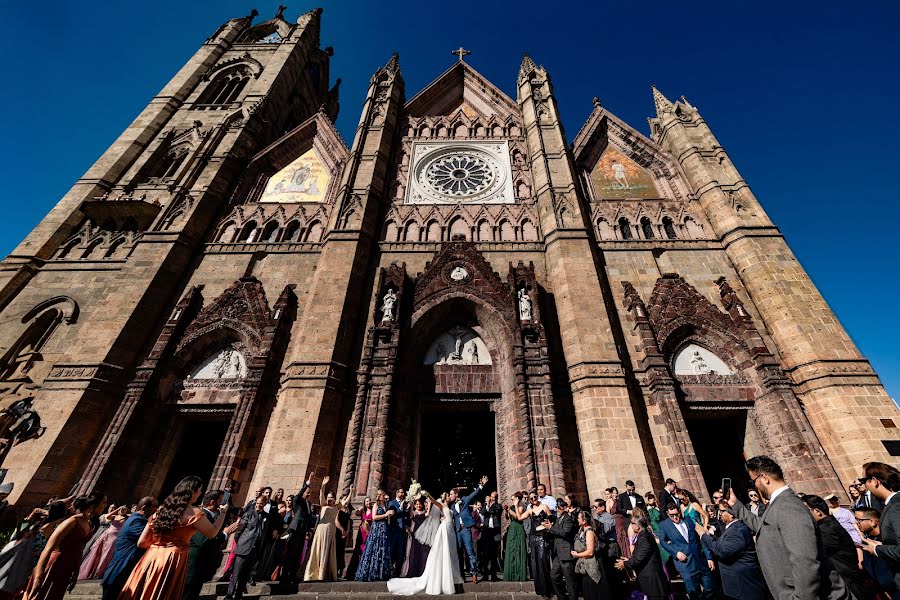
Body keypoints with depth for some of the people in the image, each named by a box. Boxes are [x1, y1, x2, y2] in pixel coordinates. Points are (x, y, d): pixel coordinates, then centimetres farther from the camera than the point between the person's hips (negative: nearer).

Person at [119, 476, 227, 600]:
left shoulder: (161, 509, 8)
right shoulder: (193, 512, -11)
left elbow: (141, 543, 12)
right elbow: (212, 533, -4)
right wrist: (223, 512, 8)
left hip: (151, 558, 7)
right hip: (173, 561, -6)